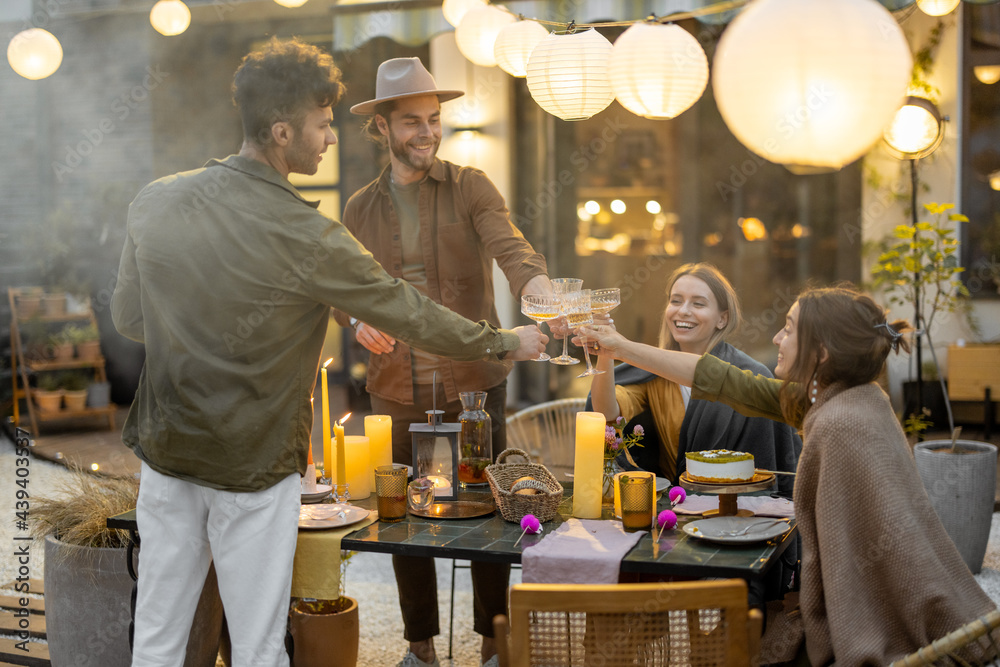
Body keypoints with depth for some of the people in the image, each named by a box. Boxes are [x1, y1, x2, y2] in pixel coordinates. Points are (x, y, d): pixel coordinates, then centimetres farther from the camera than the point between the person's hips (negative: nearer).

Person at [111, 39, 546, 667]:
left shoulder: (155, 202, -5)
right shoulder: (306, 237, -20)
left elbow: (129, 318, 7)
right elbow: (408, 313, -10)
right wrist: (506, 342, 5)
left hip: (165, 449, 5)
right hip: (253, 464, -5)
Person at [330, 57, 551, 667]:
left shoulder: (470, 187, 0)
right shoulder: (361, 209, 9)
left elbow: (512, 250, -15)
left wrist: (546, 295, -36)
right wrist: (360, 323, -9)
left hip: (475, 385, -2)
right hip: (397, 392, 3)